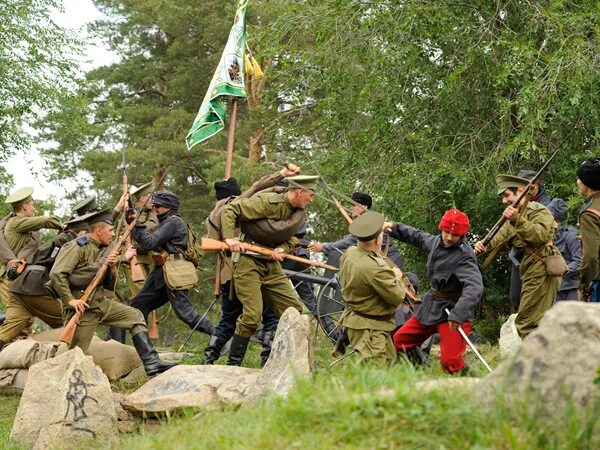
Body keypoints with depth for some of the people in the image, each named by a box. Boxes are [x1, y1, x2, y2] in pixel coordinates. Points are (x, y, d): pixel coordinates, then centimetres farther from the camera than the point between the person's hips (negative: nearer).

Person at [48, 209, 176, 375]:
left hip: (101, 303, 8)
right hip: (81, 308, -8)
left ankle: (151, 362, -2)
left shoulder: (102, 249, 14)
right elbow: (56, 274, -21)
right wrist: (70, 300, -23)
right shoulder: (77, 247, -11)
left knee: (135, 316, 2)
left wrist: (111, 268, -4)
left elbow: (108, 285, 15)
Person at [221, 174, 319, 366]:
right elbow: (229, 211, -16)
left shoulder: (298, 212, 8)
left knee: (294, 309, 5)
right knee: (252, 314, -14)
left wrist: (281, 250, -8)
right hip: (248, 263, -8)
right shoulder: (267, 202, -16)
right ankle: (233, 363, -3)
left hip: (272, 264, 8)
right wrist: (229, 238, -28)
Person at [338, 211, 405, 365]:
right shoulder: (376, 269, -30)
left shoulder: (349, 253, -4)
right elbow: (397, 297, -20)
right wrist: (397, 277, 0)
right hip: (369, 328, -10)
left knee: (389, 359, 21)